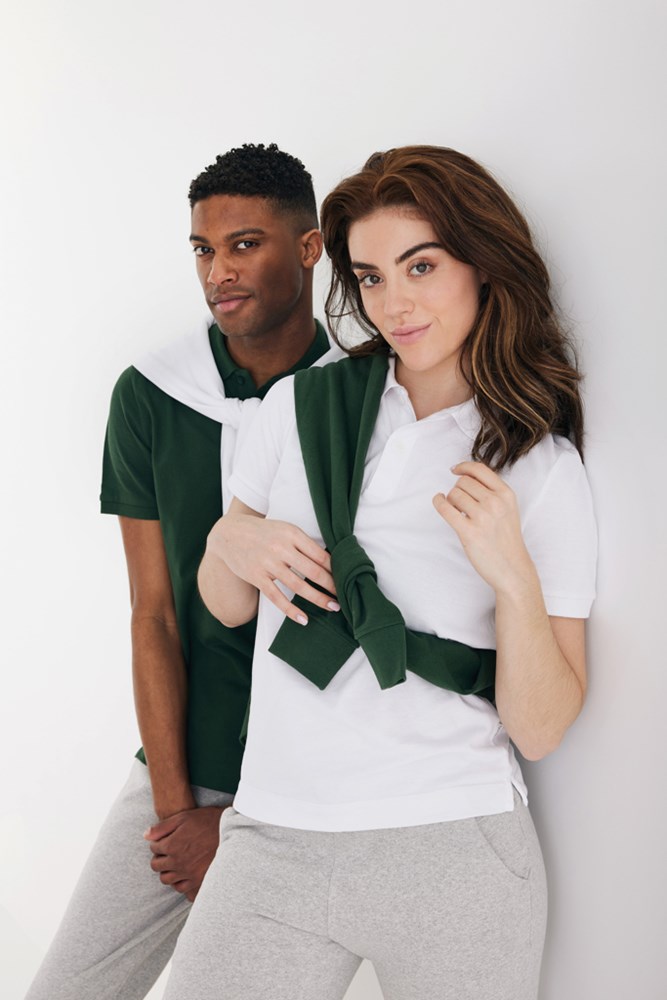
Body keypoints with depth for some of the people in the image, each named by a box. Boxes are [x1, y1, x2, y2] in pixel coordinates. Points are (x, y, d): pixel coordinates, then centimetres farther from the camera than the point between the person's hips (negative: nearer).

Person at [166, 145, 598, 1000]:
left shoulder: (545, 470, -3)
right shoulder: (300, 406, 4)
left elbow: (539, 729, -5)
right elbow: (225, 604, 16)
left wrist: (513, 574, -20)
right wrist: (232, 541, -6)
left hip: (454, 856, -2)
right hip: (274, 846, 2)